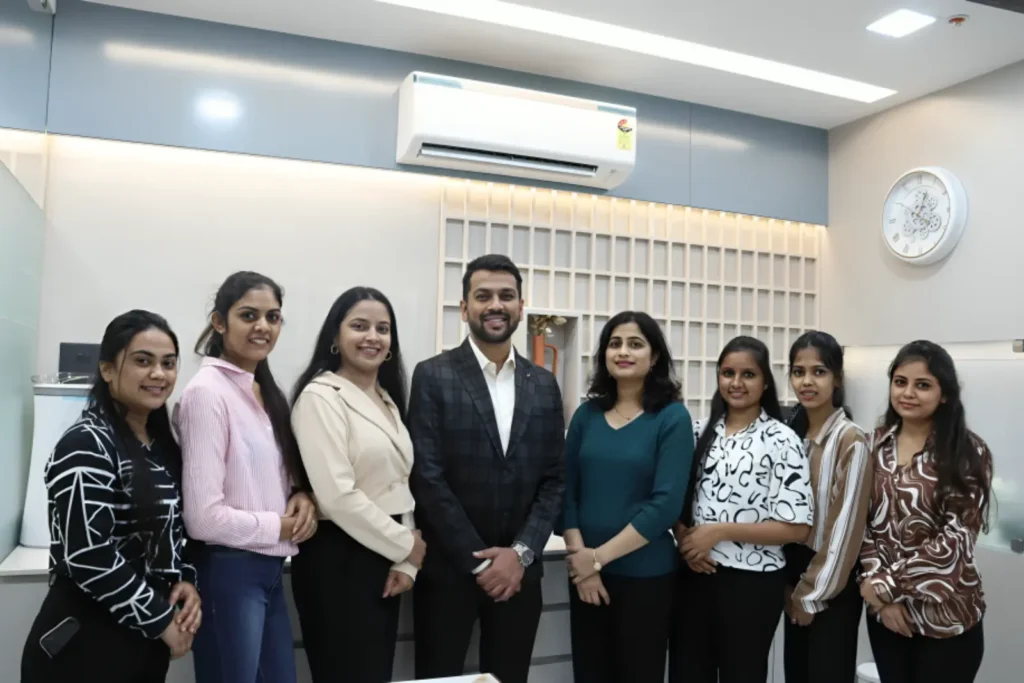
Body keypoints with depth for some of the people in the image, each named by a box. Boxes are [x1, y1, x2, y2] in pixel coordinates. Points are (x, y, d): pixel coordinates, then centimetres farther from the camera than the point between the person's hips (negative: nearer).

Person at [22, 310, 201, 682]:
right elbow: (89, 559, -23)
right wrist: (162, 619, -15)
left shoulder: (162, 442, 7)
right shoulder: (85, 446, -18)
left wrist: (184, 580, -3)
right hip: (86, 643, -7)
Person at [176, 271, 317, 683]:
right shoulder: (207, 392, -16)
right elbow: (203, 517, -21)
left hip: (270, 569, 8)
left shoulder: (266, 391, 9)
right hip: (228, 571, -8)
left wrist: (302, 497, -3)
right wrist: (278, 527, -10)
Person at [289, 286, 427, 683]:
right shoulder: (320, 396, -12)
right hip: (339, 561, -8)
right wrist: (405, 546, -10)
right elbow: (337, 496, -20)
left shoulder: (387, 399, 13)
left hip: (384, 558, 8)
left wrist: (405, 562, 1)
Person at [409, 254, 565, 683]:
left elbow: (554, 479, 4)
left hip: (518, 570, 3)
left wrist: (521, 553, -8)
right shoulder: (433, 377, -6)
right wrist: (478, 560, -12)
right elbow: (427, 478, -11)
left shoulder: (543, 385, 6)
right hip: (447, 569, -3)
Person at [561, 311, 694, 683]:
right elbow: (567, 491, 2)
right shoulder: (587, 414, 4)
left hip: (645, 575, -3)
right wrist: (580, 556, -10)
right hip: (585, 573, 3)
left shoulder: (672, 418, -7)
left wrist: (599, 556, -14)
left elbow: (665, 504, -14)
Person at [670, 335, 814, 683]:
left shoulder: (782, 440, -9)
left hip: (751, 582, -4)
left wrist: (719, 531, -18)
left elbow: (796, 527, -12)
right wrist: (684, 538, -10)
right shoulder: (700, 432, 5)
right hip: (694, 576, 4)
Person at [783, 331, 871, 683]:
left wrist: (813, 595, -10)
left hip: (831, 586, -5)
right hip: (792, 573, 6)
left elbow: (845, 526, -15)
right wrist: (793, 588, 3)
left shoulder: (851, 440, -15)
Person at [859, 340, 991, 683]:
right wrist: (880, 589, -10)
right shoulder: (874, 445, 1)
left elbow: (957, 537, -15)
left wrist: (887, 582, -15)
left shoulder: (967, 452, -9)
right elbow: (862, 522, 0)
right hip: (884, 608, 3)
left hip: (946, 615, -3)